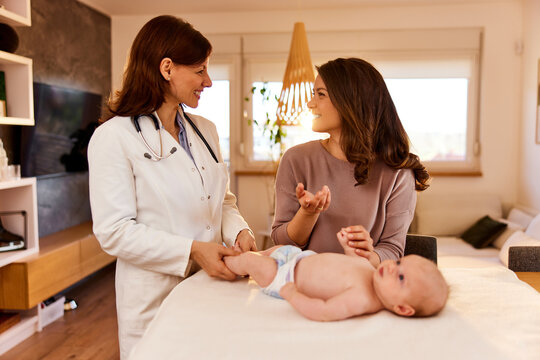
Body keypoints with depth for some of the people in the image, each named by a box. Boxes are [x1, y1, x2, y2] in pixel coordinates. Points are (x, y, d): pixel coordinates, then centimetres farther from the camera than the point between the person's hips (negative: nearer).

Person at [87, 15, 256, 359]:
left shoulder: (205, 130, 10)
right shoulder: (114, 137, -11)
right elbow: (114, 231, -16)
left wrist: (239, 231, -7)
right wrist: (191, 250, -23)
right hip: (155, 300, -5)